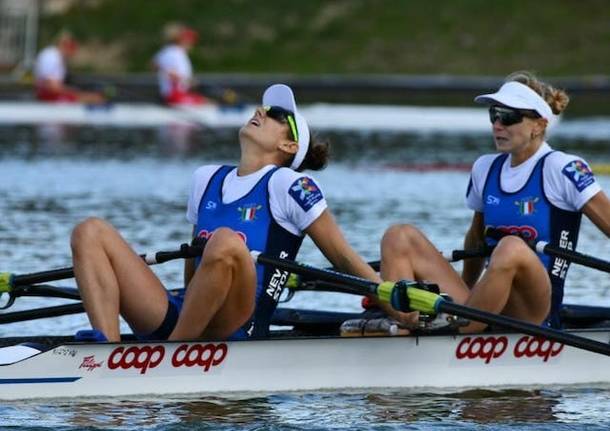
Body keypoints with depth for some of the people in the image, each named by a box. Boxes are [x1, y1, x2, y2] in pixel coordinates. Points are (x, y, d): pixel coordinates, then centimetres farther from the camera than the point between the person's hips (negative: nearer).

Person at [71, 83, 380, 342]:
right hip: (178, 320, 6)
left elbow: (343, 257, 4)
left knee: (225, 241, -35)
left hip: (236, 334, -6)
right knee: (91, 233, -7)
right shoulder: (206, 179, 22)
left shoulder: (287, 185, 5)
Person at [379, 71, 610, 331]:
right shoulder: (486, 169, 14)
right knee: (400, 237, -8)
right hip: (490, 306, 6)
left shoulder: (560, 169, -3)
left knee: (511, 249, -38)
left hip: (536, 314, -6)